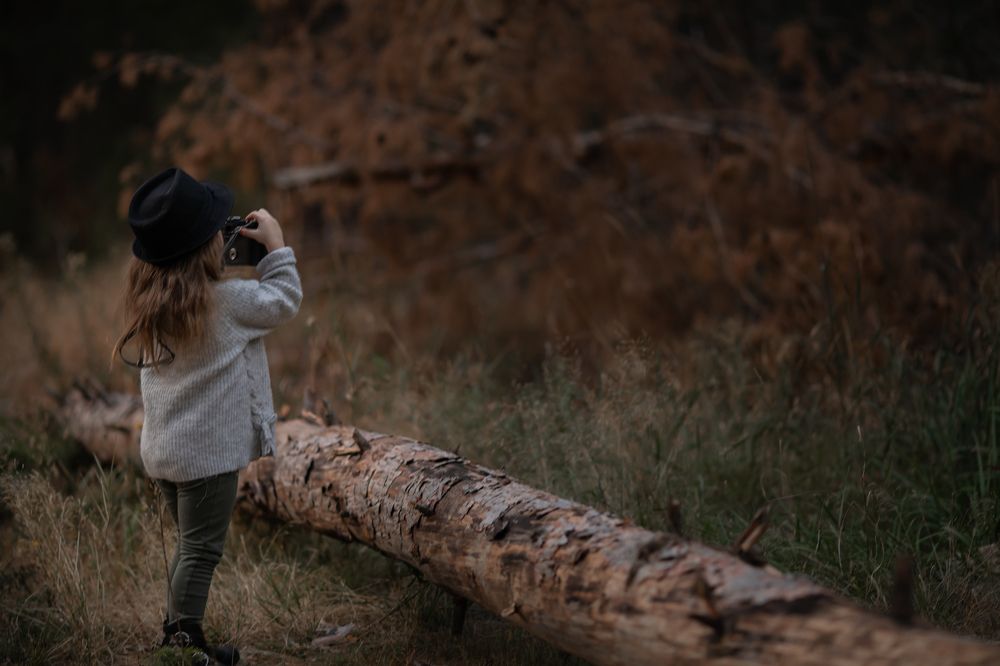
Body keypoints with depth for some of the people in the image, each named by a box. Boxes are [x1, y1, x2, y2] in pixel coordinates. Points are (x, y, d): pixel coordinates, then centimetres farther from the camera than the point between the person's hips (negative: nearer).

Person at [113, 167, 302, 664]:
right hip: (208, 450, -7)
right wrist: (276, 244, 2)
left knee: (190, 544, 21)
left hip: (162, 449, 7)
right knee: (202, 549, 4)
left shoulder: (148, 301, -1)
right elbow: (284, 301, -7)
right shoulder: (226, 301, -21)